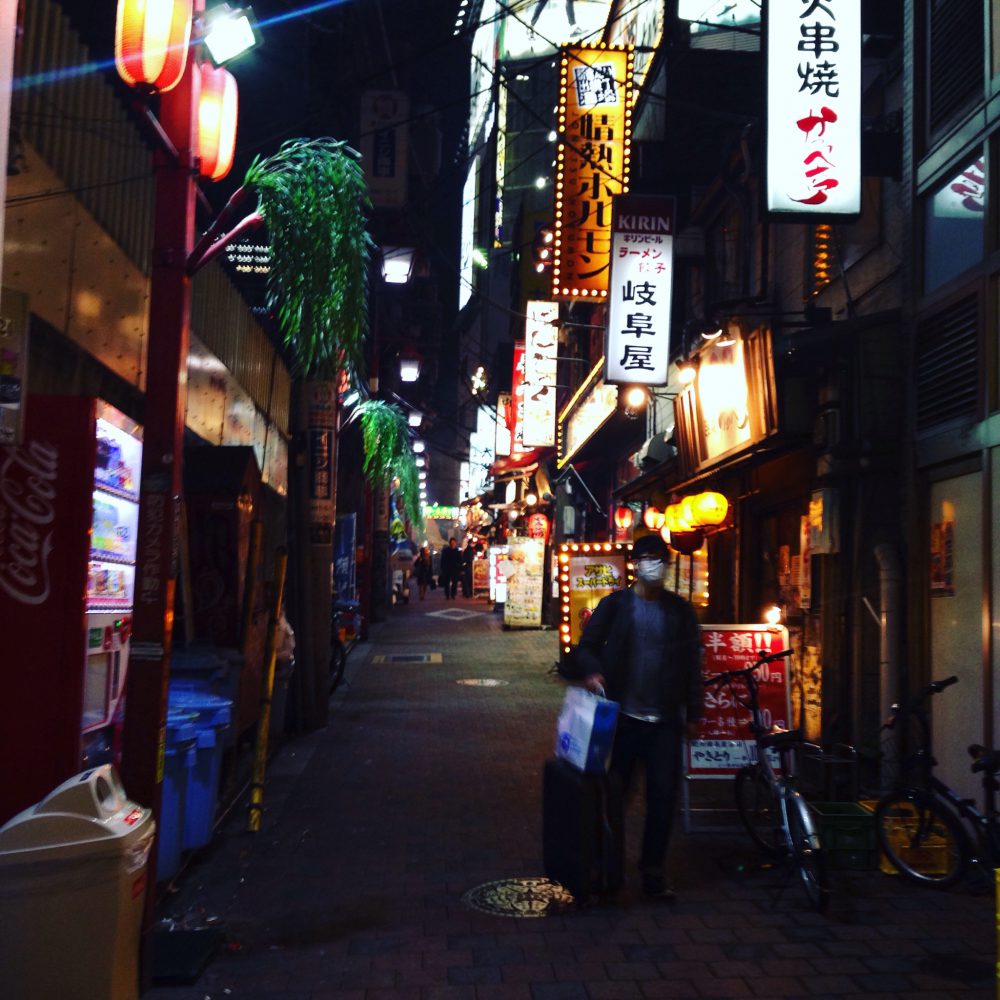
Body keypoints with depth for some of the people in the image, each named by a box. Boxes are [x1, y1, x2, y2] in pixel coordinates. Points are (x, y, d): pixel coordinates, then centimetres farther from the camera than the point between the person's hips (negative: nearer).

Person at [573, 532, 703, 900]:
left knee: (663, 796, 0)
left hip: (665, 720, 1)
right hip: (621, 716, -1)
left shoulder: (680, 610, 7)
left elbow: (691, 663, 9)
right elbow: (587, 645, 3)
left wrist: (693, 714, 7)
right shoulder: (614, 605, 1)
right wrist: (591, 672, -19)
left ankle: (653, 871, 14)